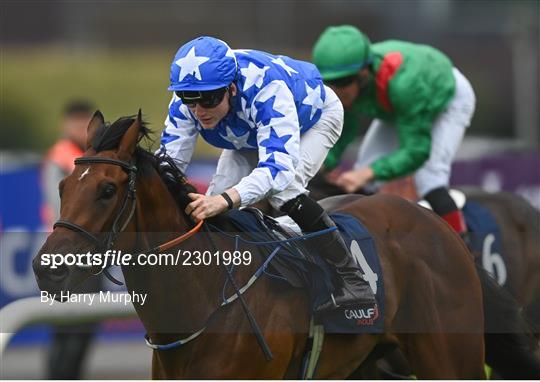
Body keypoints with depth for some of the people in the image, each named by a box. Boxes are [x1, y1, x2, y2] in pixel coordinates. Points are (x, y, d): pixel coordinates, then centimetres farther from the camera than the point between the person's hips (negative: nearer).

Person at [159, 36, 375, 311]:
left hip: (316, 116, -6)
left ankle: (353, 281, -24)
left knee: (282, 189, -31)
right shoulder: (186, 102, -31)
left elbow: (278, 165, -57)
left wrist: (225, 200, -73)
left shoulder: (266, 90, -47)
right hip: (253, 134, 6)